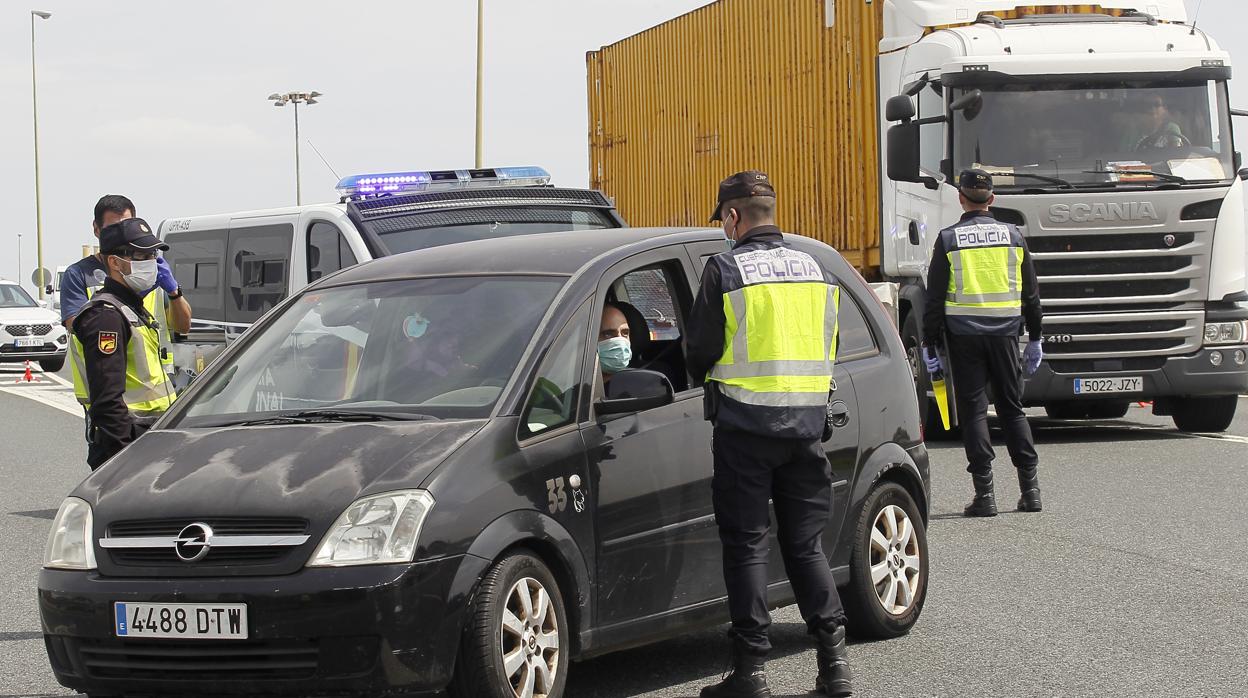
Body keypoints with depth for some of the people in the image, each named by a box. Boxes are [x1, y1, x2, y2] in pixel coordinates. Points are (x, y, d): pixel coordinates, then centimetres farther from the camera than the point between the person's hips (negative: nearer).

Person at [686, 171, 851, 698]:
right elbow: (827, 346, 14)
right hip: (806, 425, 5)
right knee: (805, 543, 12)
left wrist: (706, 377, 15)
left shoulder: (726, 270, -8)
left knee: (746, 546, 1)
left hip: (745, 423, -5)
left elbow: (700, 349, -6)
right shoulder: (814, 269, 10)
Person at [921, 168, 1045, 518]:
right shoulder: (1013, 236, 5)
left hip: (964, 336, -3)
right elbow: (1030, 293, 10)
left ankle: (984, 494, -3)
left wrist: (929, 344, 2)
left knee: (973, 410, 1)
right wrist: (1035, 340, 19)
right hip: (1004, 332, 3)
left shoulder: (948, 240, -4)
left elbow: (935, 298, -4)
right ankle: (1030, 489, 11)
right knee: (1012, 407, 12)